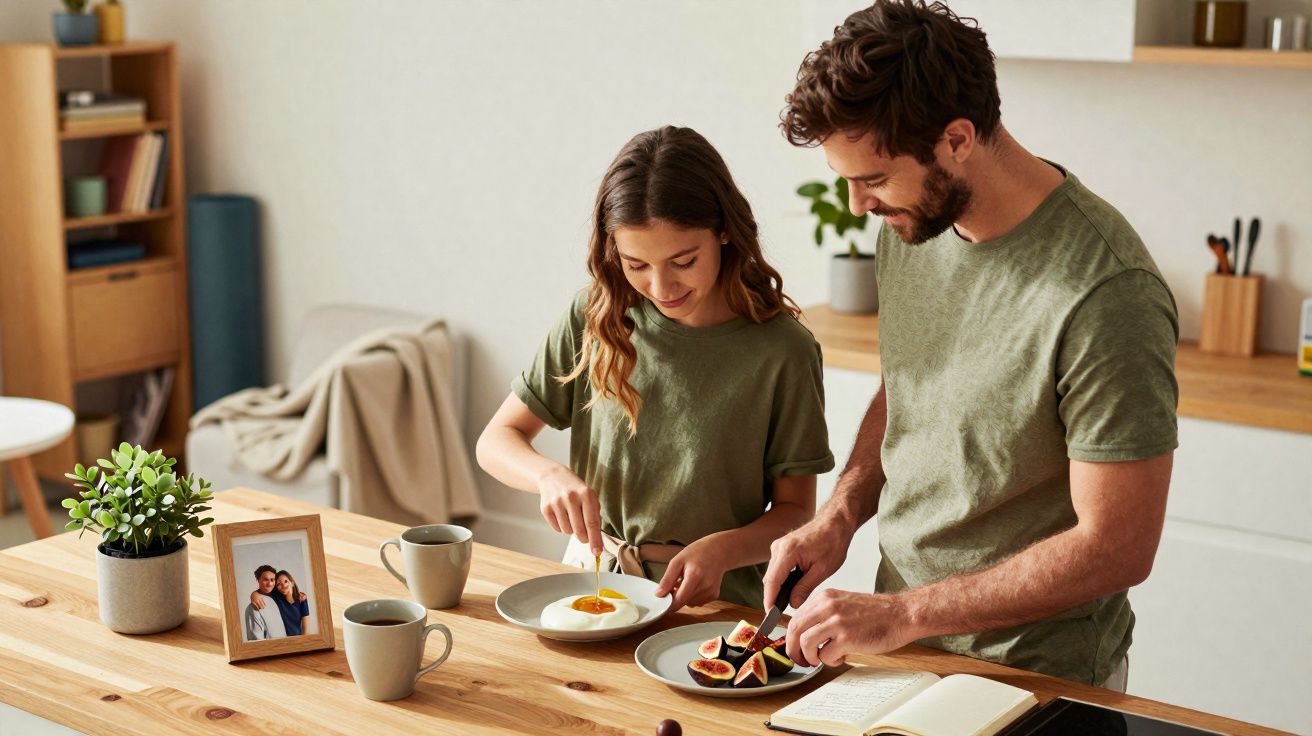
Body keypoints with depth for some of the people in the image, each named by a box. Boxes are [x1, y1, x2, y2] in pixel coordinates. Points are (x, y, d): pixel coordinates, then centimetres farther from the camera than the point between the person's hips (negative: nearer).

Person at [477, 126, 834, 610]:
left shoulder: (780, 351, -9)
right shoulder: (595, 320, 0)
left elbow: (795, 509, -1)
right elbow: (497, 440, 5)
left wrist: (722, 550, -21)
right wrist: (549, 476, -17)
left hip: (710, 602, -2)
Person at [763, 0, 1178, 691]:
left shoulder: (1105, 293, -27)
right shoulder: (912, 223, -4)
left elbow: (1118, 547, -24)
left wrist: (901, 614, -23)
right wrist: (840, 514, -5)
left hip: (1035, 678, -7)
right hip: (901, 636, 7)